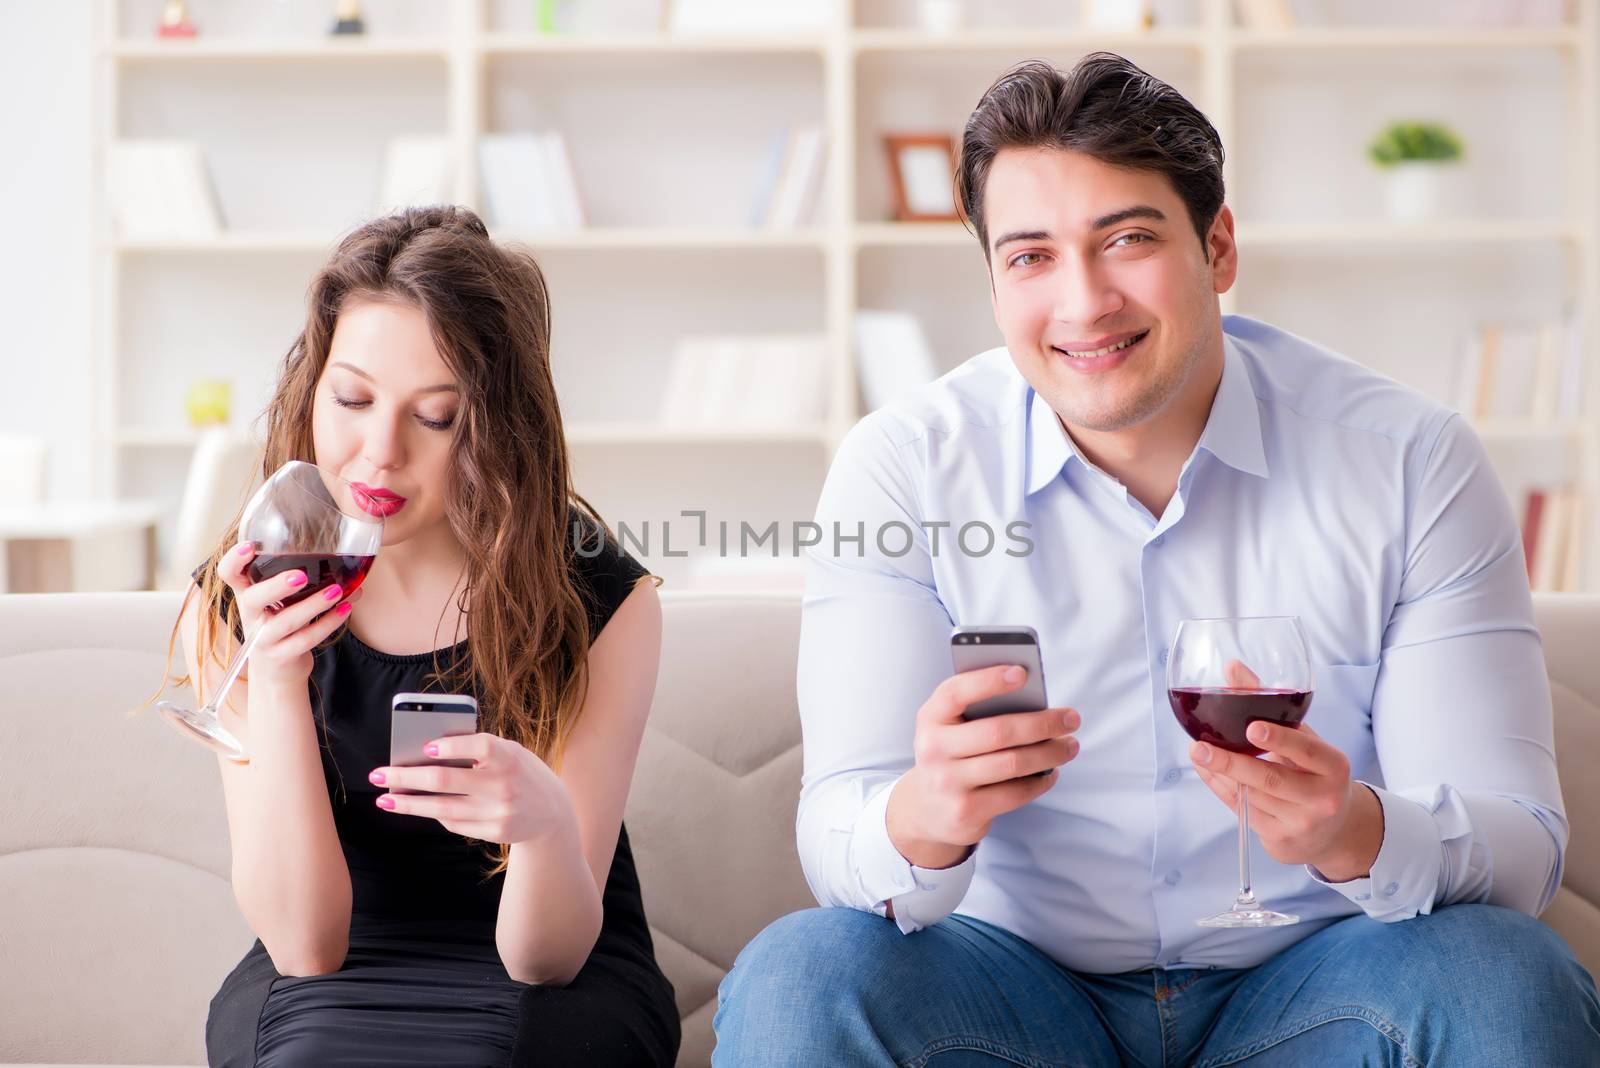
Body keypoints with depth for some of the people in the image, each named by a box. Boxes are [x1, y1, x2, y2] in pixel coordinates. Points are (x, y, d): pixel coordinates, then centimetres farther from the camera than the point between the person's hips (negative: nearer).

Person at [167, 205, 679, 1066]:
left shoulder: (604, 605, -10)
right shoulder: (230, 610, -6)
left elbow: (546, 958, -13)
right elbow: (304, 943, -12)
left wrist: (546, 819, -36)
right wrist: (275, 685, -25)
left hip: (556, 996, 0)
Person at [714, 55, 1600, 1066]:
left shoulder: (1415, 462, -7)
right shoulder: (903, 468, -7)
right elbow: (839, 844, -14)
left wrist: (1358, 836, -34)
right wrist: (922, 822, -38)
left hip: (1305, 985, 1)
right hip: (1021, 979, -1)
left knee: (1507, 977, -29)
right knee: (794, 978, -30)